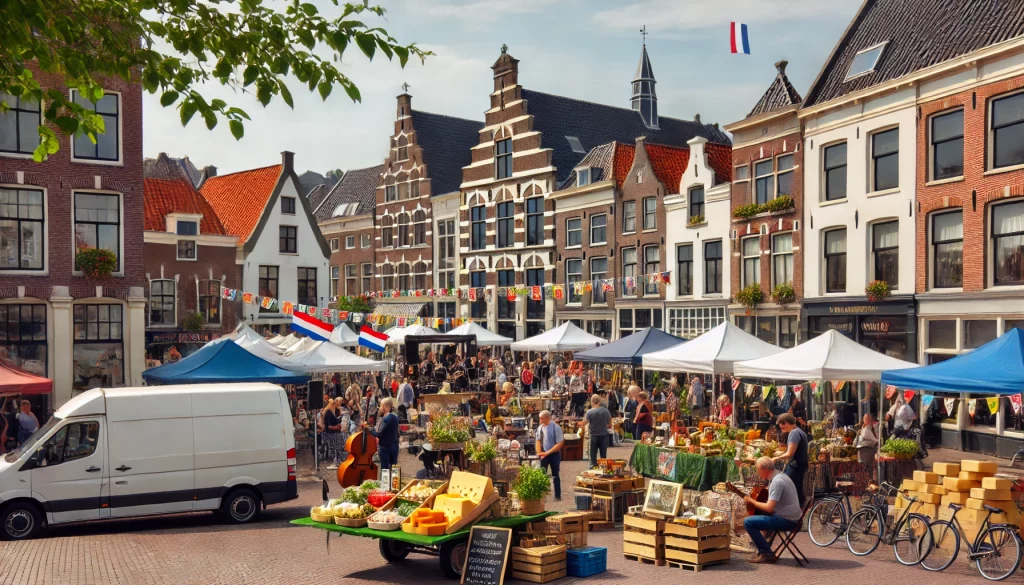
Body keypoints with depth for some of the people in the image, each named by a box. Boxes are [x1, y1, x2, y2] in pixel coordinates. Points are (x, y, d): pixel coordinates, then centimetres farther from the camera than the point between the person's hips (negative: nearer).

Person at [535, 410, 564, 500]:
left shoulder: (556, 428, -16)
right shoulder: (540, 428, -1)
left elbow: (560, 443, -17)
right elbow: (538, 441, 9)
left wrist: (547, 452, -20)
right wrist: (539, 452, -7)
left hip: (554, 453, -3)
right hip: (544, 454, 4)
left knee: (555, 475, 8)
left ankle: (558, 496, 18)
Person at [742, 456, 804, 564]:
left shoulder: (777, 481, -20)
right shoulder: (779, 475, 11)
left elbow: (769, 508, -24)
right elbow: (772, 502, 24)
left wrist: (752, 501, -10)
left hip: (787, 520, -10)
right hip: (791, 517, 10)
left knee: (748, 522, -13)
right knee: (757, 514, 28)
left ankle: (767, 554, -8)